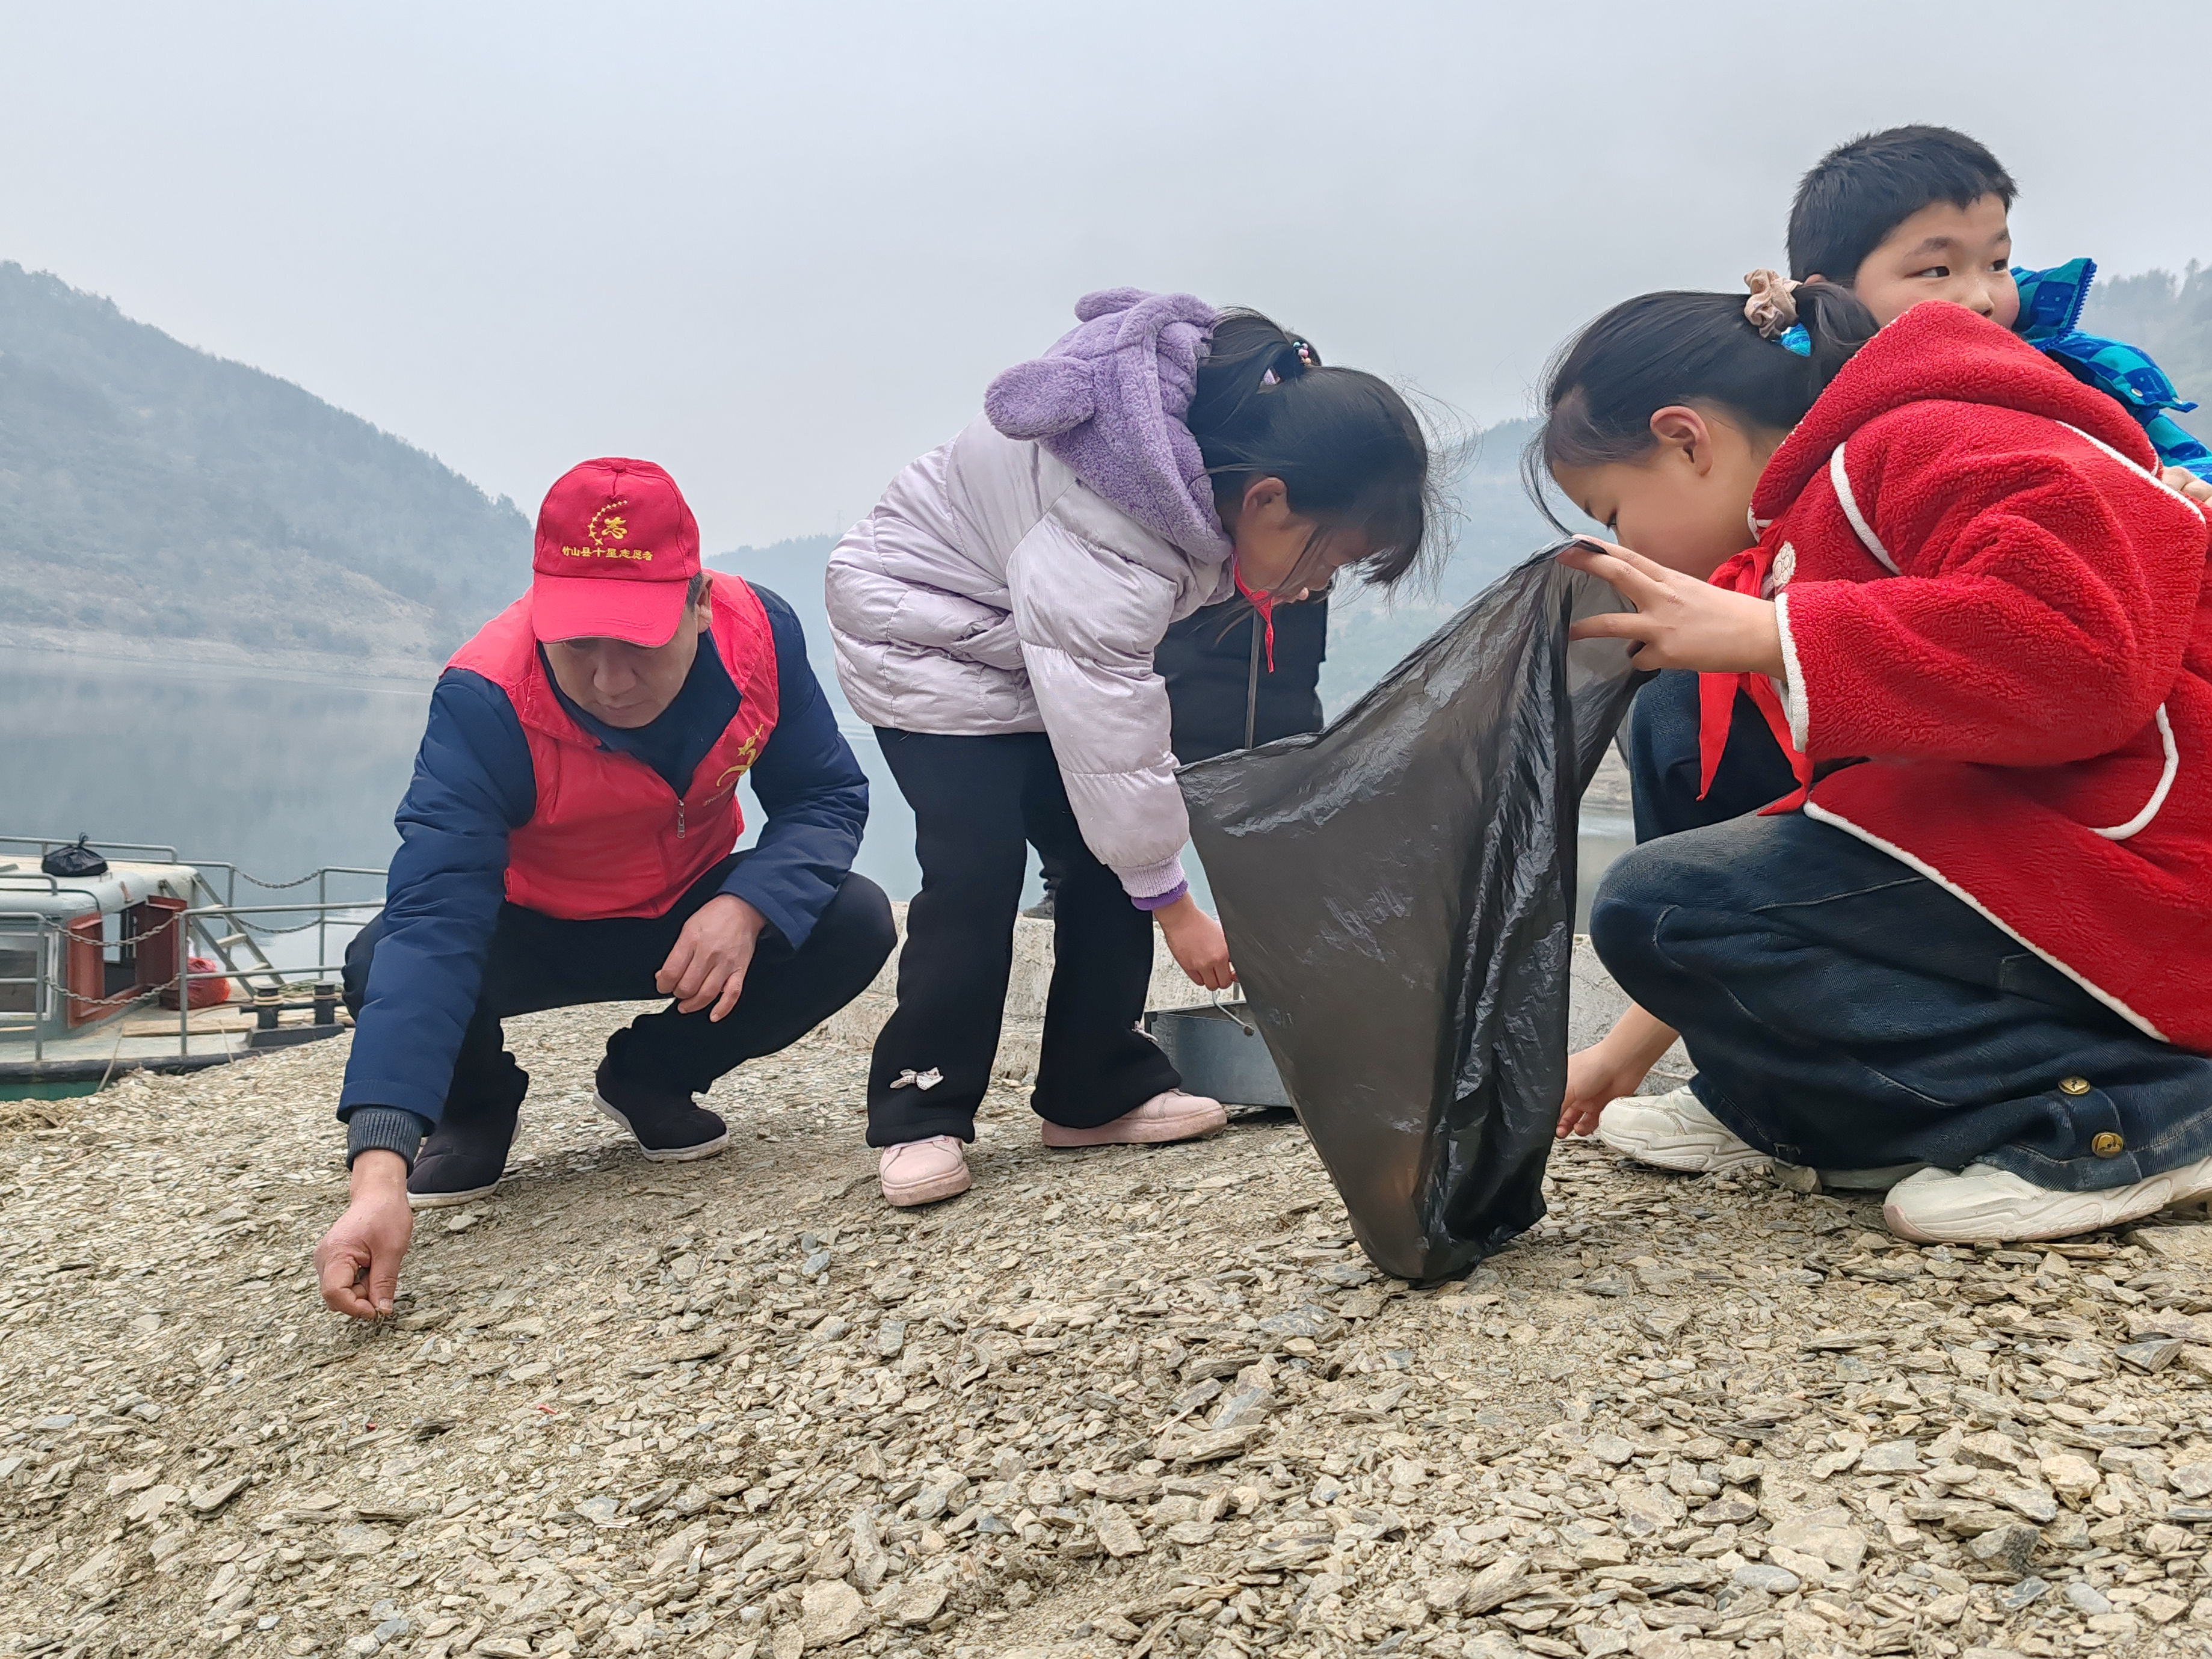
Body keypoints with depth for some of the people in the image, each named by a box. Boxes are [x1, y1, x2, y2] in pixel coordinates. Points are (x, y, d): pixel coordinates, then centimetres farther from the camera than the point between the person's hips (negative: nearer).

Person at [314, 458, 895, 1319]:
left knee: (855, 924, -22)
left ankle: (650, 1078, 5)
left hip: (696, 921, 3)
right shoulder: (486, 698, -34)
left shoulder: (759, 631, -24)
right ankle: (477, 1105, 6)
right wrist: (379, 1172, -53)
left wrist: (747, 907, -37)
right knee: (383, 966, -32)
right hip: (533, 933, -3)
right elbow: (433, 922, -43)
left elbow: (827, 795, -14)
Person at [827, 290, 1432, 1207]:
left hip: (1039, 631, 8)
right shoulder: (1101, 549, -40)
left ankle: (1097, 1089, 9)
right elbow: (1109, 735, -33)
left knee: (1105, 854, 0)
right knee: (974, 866, -18)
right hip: (923, 631, -8)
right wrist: (1174, 904, -24)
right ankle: (920, 1115, -6)